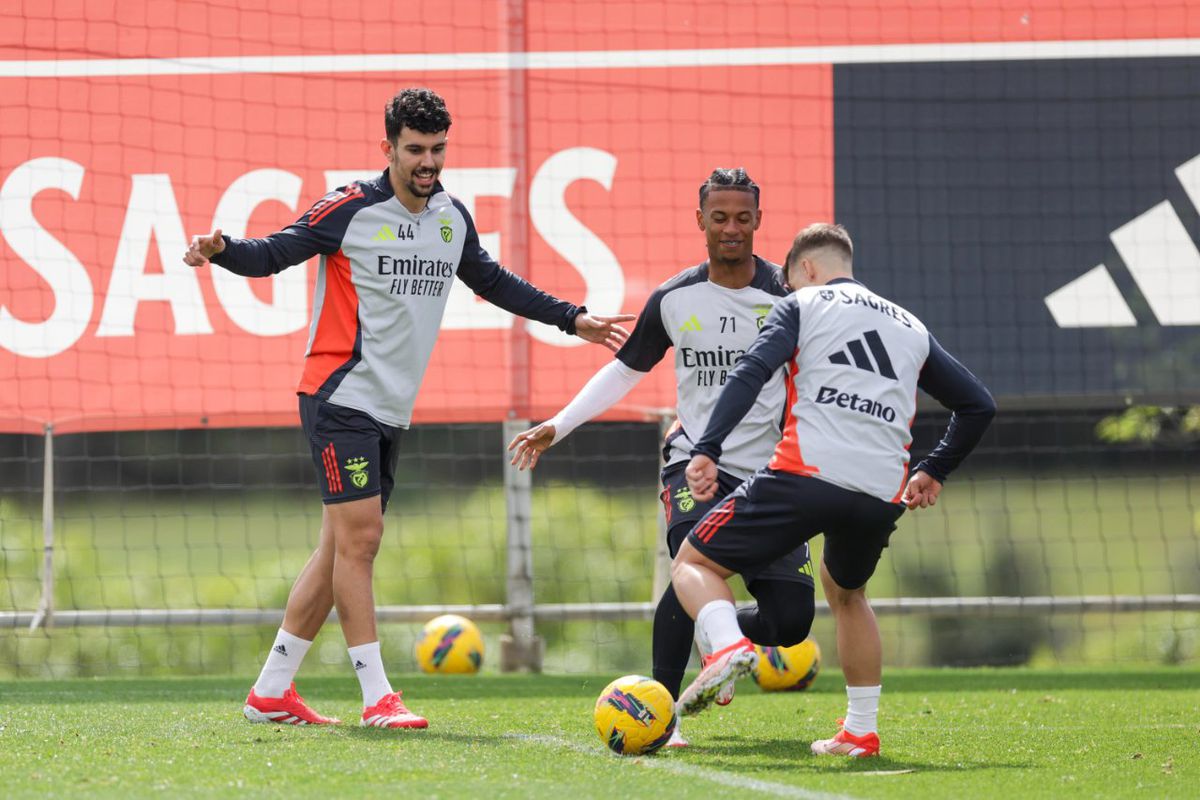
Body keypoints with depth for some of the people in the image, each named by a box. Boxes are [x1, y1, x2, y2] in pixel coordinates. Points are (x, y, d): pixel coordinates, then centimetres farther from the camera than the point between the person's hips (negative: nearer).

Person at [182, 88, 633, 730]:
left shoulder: (452, 216, 10)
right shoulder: (350, 209, -10)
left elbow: (491, 281, 26)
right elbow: (273, 254, -6)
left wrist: (571, 319, 28)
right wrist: (222, 251, -27)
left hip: (392, 411, 7)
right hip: (339, 396, -7)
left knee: (342, 547, 8)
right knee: (358, 536, -13)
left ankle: (270, 693, 13)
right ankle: (377, 698, -11)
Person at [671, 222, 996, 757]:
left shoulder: (800, 307, 13)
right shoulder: (911, 328, 26)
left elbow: (751, 372, -5)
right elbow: (977, 405, 27)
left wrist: (707, 450, -11)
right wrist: (934, 472, 36)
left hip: (806, 474, -5)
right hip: (883, 496, 5)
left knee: (694, 563, 10)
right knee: (845, 591, 34)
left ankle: (728, 647, -20)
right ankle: (860, 731, 27)